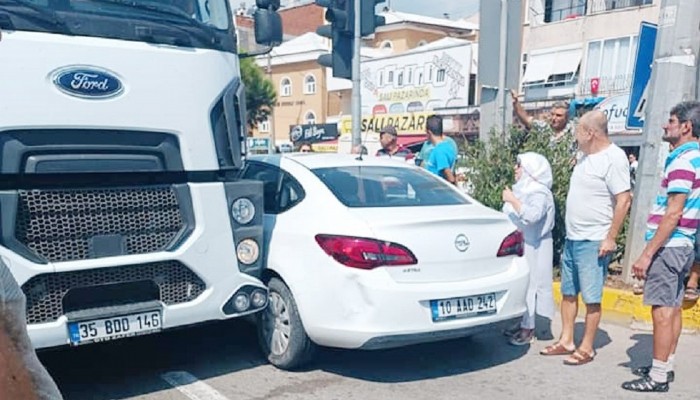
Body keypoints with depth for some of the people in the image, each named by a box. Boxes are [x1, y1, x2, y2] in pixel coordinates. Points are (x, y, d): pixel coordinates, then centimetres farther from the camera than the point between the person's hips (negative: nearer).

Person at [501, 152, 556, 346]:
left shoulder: (539, 194, -14)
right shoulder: (522, 189, 14)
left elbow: (532, 215, -32)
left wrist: (512, 200, -27)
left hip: (531, 248, -9)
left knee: (528, 284, -6)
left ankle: (528, 329, 1)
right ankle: (524, 323, 20)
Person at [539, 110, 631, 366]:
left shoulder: (613, 158, -14)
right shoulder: (585, 156, 12)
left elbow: (623, 200, -18)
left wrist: (610, 238, -19)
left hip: (593, 241, -9)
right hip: (572, 238, 9)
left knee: (591, 298, 1)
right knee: (568, 293, 14)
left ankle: (587, 348, 12)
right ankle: (566, 341, 25)